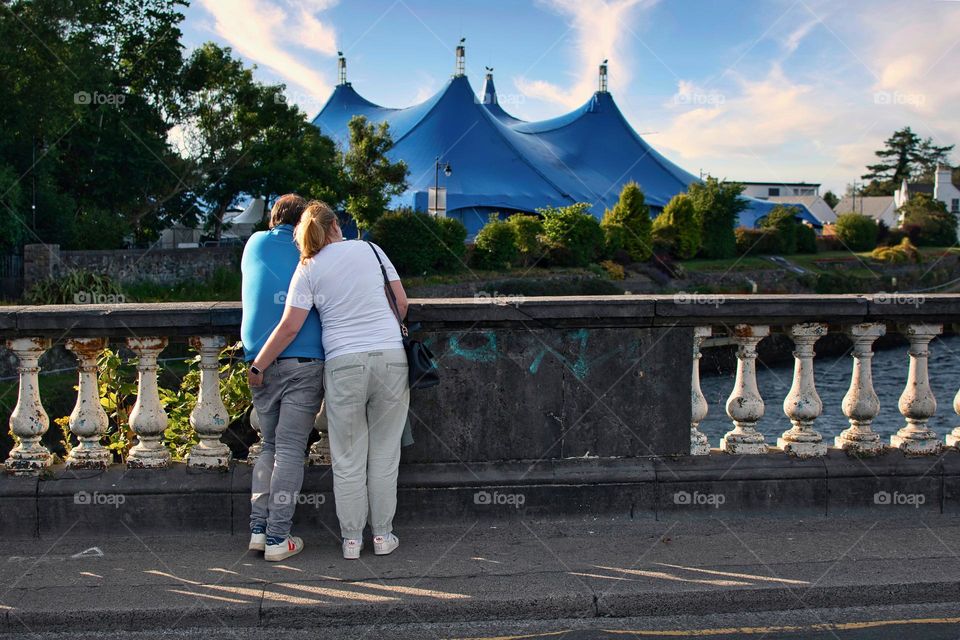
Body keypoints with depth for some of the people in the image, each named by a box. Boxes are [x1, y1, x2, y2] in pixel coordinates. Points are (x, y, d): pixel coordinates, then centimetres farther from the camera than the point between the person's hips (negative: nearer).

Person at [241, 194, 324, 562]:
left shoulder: (255, 244, 16)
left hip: (261, 362, 3)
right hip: (305, 361, -3)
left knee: (270, 446, 15)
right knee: (290, 450, -1)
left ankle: (258, 528, 7)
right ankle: (278, 538, -2)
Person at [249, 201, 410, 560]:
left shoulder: (309, 268, 4)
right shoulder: (370, 250, 9)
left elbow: (290, 327, -3)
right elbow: (401, 302, 8)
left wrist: (257, 365, 6)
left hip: (344, 363, -1)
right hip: (391, 357, 1)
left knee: (348, 457, 9)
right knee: (384, 451, 11)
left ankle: (351, 539, 15)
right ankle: (383, 536, 17)